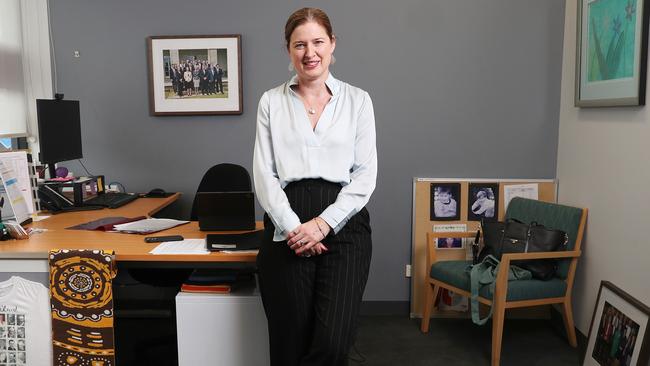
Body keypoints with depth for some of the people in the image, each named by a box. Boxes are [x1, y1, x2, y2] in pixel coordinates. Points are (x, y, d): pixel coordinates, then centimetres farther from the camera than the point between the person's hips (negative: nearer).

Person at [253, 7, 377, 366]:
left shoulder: (358, 100, 7)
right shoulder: (271, 101, 8)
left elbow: (365, 174, 1)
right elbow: (264, 174, 2)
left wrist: (323, 224, -11)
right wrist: (293, 228, -11)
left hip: (343, 225, 0)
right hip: (286, 228, 1)